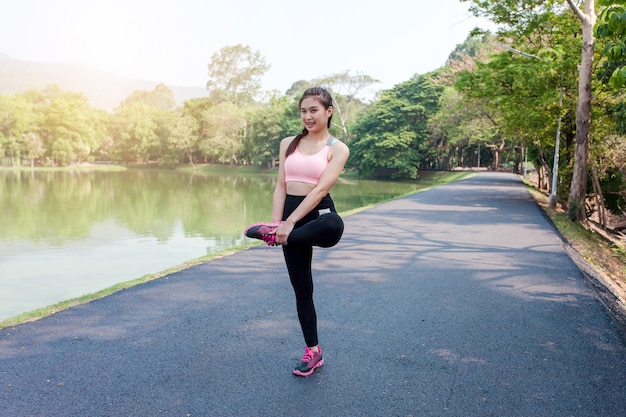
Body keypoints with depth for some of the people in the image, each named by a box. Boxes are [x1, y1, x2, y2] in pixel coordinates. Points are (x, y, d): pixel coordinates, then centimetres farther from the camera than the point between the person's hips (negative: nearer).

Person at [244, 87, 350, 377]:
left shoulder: (337, 149, -2)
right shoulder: (288, 143, 11)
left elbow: (321, 189, -14)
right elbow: (281, 185, 3)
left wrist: (289, 222, -23)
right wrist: (276, 223, -10)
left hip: (319, 213, -3)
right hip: (290, 216, 4)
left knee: (333, 226, -43)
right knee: (301, 288, 8)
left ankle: (269, 232, -23)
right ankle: (312, 352, 24)